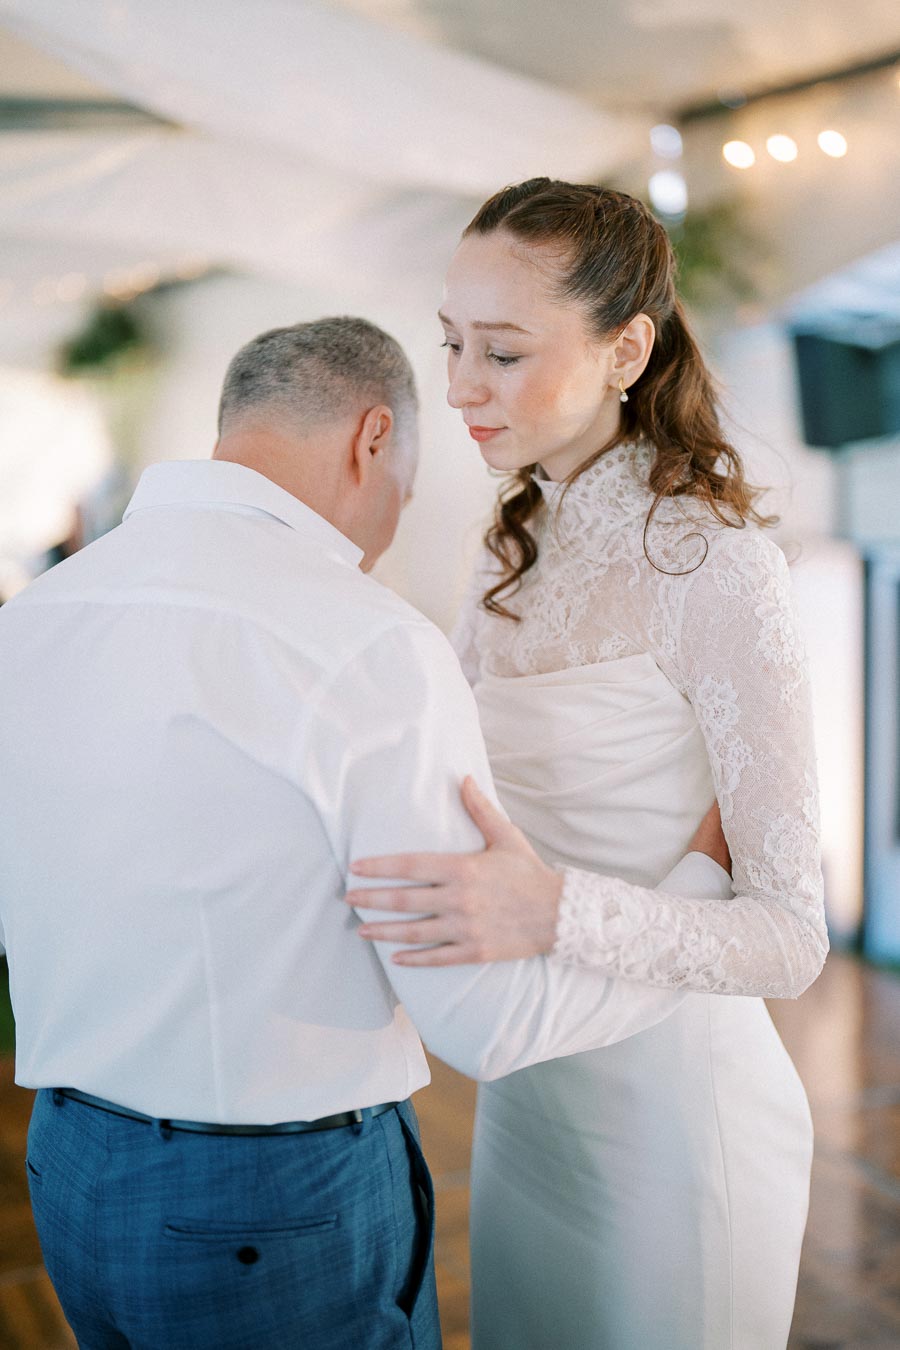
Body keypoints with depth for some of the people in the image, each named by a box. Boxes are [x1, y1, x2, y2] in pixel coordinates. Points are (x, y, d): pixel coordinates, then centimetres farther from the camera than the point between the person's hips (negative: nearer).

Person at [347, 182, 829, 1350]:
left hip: (670, 1107, -7)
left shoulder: (715, 566, -20)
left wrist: (557, 912, -35)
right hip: (522, 1088, 7)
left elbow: (792, 934, -21)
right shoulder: (517, 552, 2)